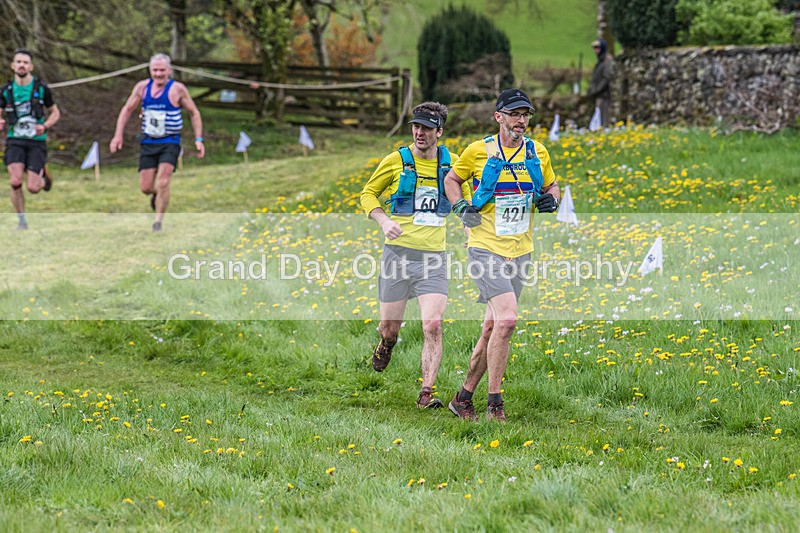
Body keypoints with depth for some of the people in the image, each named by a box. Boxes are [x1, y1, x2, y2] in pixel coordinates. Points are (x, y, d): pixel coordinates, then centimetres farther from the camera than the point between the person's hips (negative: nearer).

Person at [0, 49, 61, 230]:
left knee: (32, 188, -10)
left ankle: (43, 177, 28)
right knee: (15, 181, -18)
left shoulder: (42, 89, -1)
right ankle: (21, 220, 2)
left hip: (37, 141, -1)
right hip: (15, 140, 1)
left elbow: (55, 113, 9)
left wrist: (45, 126, -10)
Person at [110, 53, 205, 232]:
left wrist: (198, 139, -3)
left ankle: (158, 222, -6)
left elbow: (194, 113, 3)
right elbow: (127, 110, 12)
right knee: (146, 188, 1)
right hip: (148, 142, 3)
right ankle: (157, 194, 38)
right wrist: (118, 135, 4)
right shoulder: (142, 87, 2)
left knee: (162, 184, -18)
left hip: (170, 143, -3)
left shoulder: (177, 89, -6)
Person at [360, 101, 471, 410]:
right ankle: (387, 343, 43)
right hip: (399, 253, -1)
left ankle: (426, 393, -10)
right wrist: (384, 221, -9)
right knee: (389, 326, 6)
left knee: (433, 326, -14)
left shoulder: (451, 163, 5)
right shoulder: (397, 160, -1)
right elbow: (368, 194, 9)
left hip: (434, 257, 1)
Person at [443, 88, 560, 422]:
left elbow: (551, 186, 21)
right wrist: (461, 207, -7)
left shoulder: (538, 153, 6)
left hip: (520, 251, 5)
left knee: (492, 327, 8)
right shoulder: (478, 151, -4)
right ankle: (494, 404, -13)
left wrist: (551, 199, -2)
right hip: (485, 248, -5)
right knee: (506, 319, -21)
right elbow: (451, 180, 11)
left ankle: (464, 397, 22)